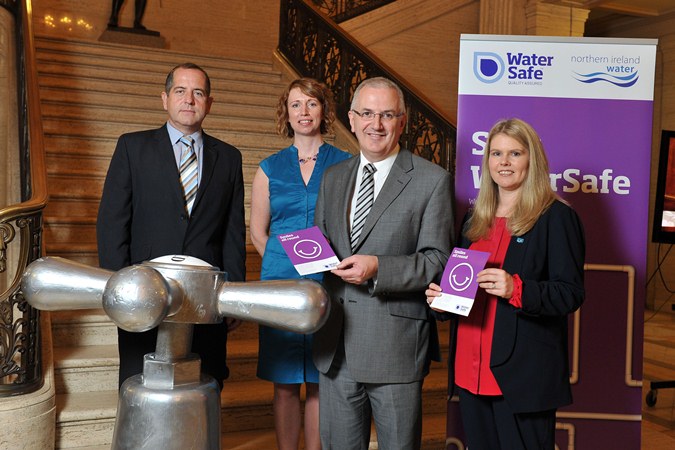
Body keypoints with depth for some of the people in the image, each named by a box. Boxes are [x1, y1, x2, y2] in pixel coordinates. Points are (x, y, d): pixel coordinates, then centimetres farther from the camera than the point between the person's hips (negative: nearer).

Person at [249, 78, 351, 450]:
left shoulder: (345, 165, 3)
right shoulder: (270, 168, 9)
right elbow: (258, 231, 13)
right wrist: (288, 262, 3)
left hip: (330, 285, -1)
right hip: (281, 286, 1)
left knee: (320, 384, 6)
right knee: (285, 384, 7)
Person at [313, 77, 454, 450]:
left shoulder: (432, 180, -5)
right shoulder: (332, 178, 12)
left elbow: (437, 261, -9)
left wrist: (378, 268, -23)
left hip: (396, 348, -4)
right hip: (335, 348, 5)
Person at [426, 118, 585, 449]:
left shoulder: (556, 217, -6)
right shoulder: (475, 219, 14)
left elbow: (570, 293, -10)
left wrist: (517, 288, -25)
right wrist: (441, 296, 3)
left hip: (524, 373, -6)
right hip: (472, 370, 6)